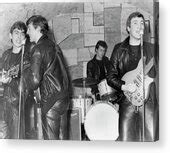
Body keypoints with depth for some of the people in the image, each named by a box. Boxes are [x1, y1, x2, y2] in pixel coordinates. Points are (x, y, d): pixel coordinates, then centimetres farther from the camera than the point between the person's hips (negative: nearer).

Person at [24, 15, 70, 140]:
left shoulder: (38, 49, -12)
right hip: (64, 97, 8)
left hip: (50, 101, -8)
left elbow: (35, 79, -19)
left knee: (51, 139, 1)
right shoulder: (54, 46, 12)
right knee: (62, 137, 14)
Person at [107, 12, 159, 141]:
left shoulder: (151, 49, 8)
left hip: (149, 101, 1)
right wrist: (123, 86, -10)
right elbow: (111, 77, 5)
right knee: (126, 138, -1)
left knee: (151, 138, -1)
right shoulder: (119, 49, 6)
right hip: (127, 101, 0)